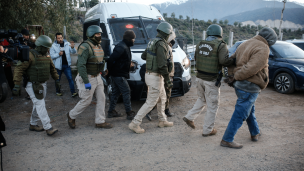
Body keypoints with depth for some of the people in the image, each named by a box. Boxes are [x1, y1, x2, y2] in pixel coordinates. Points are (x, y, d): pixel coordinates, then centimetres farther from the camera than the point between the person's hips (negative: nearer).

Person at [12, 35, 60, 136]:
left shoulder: (46, 56, 9)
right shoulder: (30, 55, -16)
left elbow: (52, 68, 22)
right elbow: (19, 69, -18)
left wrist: (56, 79, 21)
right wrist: (17, 85, -22)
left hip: (43, 84, 8)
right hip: (33, 85, -8)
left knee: (38, 105, 16)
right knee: (41, 106, -10)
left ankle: (33, 125, 30)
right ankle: (48, 128, -9)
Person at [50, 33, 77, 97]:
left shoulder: (67, 44, 1)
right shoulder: (53, 46, -4)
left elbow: (74, 52, -5)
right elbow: (51, 56, -7)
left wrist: (72, 47, -26)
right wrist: (58, 54, -24)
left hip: (66, 65, 1)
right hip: (58, 65, 0)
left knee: (70, 78, -5)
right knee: (57, 79, 14)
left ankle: (73, 92, -2)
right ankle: (58, 91, 31)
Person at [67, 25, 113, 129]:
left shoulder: (98, 46, 10)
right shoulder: (85, 47, -19)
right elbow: (81, 65, -25)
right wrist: (86, 82, -27)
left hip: (97, 77, 9)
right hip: (88, 78, -8)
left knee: (101, 98, 8)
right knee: (86, 101, 2)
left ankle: (100, 121, 18)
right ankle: (71, 116, 27)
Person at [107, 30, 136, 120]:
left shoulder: (125, 47, 15)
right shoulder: (121, 47, -19)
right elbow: (111, 59, -24)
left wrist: (129, 63, 10)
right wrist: (109, 70, -16)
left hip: (116, 74, 11)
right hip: (119, 74, -11)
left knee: (115, 92, 14)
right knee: (126, 92, -6)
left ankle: (111, 111, 23)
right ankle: (129, 113, 0)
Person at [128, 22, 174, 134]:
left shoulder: (152, 42, 11)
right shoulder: (161, 45, -19)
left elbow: (143, 56, 21)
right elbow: (162, 65, -25)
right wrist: (168, 80, -20)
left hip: (149, 74, 10)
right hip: (155, 77, -10)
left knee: (162, 99, 22)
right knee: (151, 102, -3)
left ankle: (162, 121, 34)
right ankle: (135, 124, 2)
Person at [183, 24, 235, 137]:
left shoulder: (200, 44, 6)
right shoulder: (221, 45, -11)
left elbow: (196, 58, 13)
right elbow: (224, 60, -22)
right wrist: (233, 61, -5)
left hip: (200, 78, 6)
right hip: (211, 81, -6)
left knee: (202, 100, 27)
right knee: (212, 106, 8)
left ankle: (189, 117, 23)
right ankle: (208, 130, 18)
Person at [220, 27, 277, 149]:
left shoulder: (246, 44, 13)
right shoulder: (263, 49, -14)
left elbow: (232, 60, 13)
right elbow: (251, 68, -25)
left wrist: (231, 75, 5)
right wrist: (235, 77, -13)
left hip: (240, 84, 9)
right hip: (249, 86, -9)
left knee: (250, 110, 25)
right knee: (240, 114, -1)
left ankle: (255, 133, 43)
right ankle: (227, 140, 7)